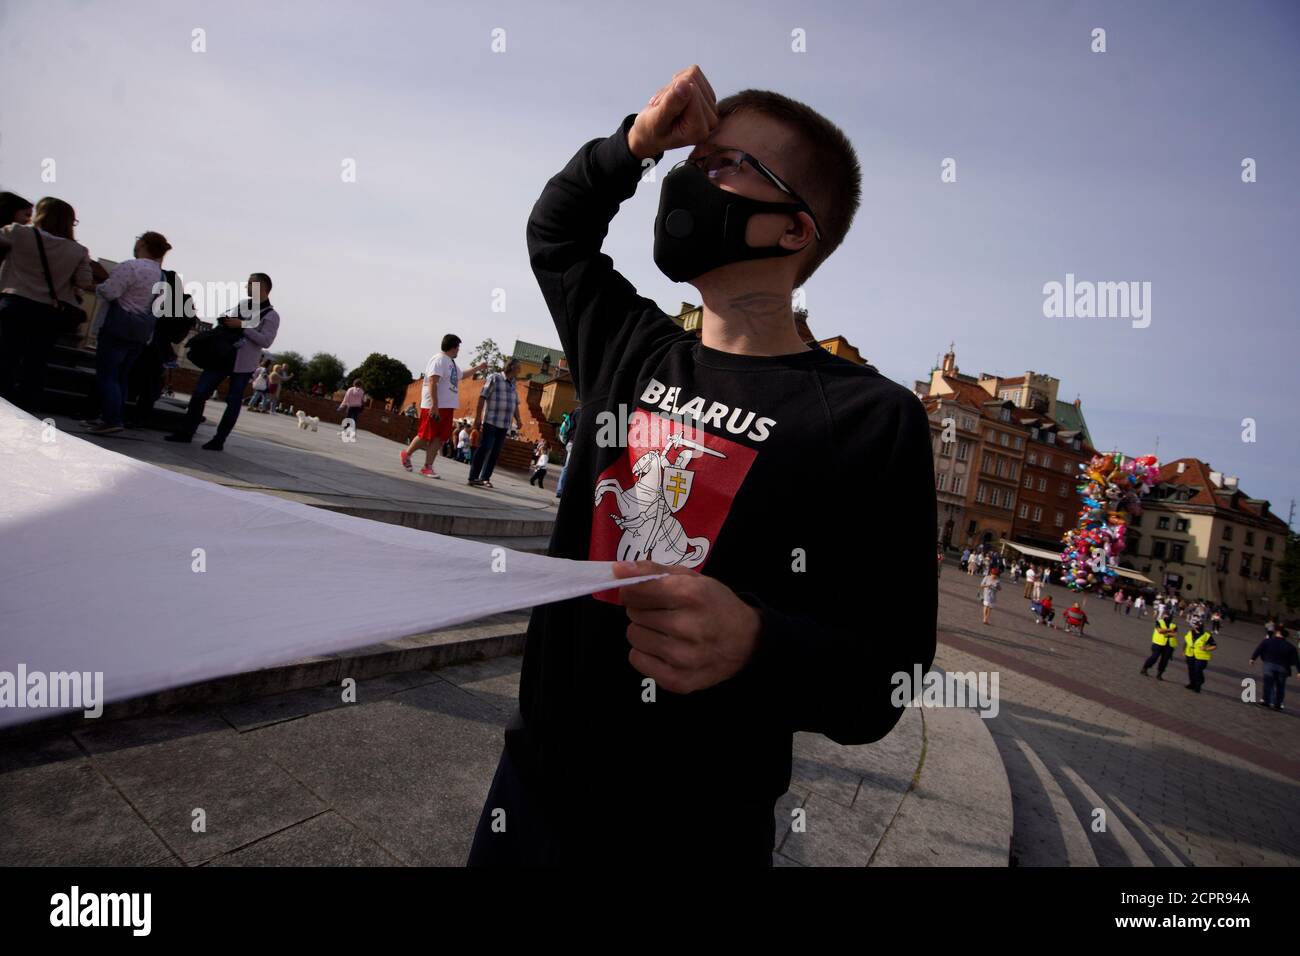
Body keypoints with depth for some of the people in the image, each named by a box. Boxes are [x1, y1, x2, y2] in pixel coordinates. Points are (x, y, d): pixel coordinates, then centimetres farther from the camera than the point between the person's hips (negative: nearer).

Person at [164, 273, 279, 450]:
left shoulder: (271, 315, -5)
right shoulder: (241, 305, 15)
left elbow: (266, 341, -16)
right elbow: (226, 325, 25)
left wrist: (242, 326, -19)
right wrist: (223, 322, 3)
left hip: (243, 365, -6)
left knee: (233, 402, 0)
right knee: (199, 393, 1)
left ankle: (219, 440, 9)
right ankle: (186, 432, 10)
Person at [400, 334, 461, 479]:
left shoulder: (452, 363, 17)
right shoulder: (439, 360, -12)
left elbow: (460, 376, 38)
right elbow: (432, 383, -20)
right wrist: (435, 405, -27)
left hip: (448, 406, 9)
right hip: (433, 406, -9)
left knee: (440, 438, 4)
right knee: (425, 435, -1)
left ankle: (428, 466, 8)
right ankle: (406, 454, 22)